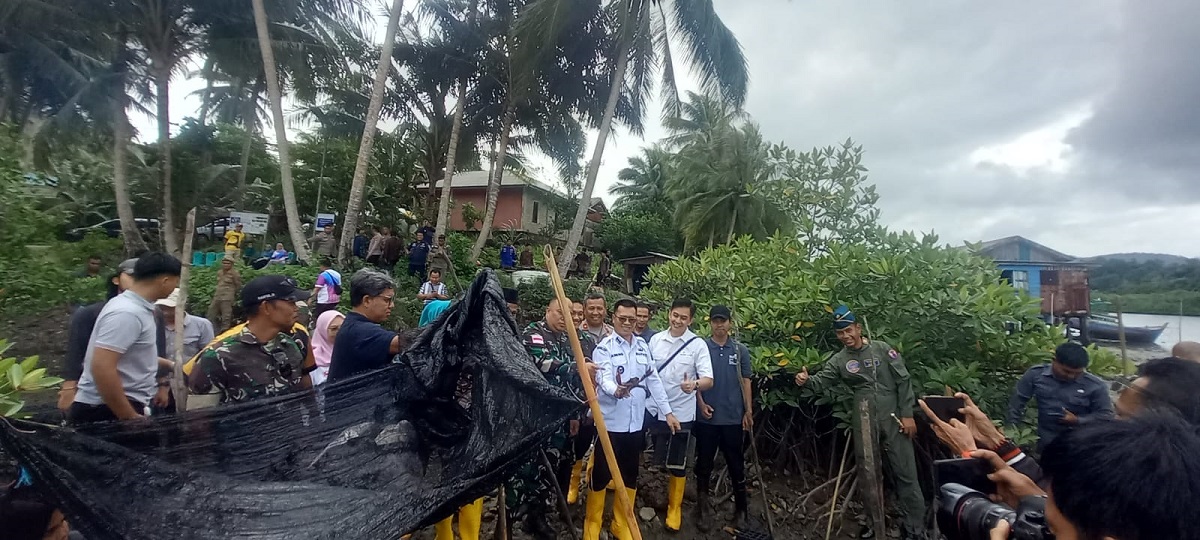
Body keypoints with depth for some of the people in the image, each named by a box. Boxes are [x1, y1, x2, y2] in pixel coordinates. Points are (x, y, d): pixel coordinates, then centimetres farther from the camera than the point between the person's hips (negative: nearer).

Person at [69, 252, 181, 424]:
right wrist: (130, 417, -23)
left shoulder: (136, 307, 9)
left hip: (125, 405, 10)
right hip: (106, 411, -10)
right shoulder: (127, 313, -21)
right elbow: (102, 368, -27)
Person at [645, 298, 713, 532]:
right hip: (653, 409, 2)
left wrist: (695, 385, -36)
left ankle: (674, 508, 28)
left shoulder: (698, 344, -9)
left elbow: (709, 380, -16)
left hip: (681, 413, -2)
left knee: (677, 462, 11)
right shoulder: (656, 339, 0)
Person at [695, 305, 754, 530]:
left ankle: (742, 507, 28)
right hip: (706, 417, -1)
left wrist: (748, 411, 3)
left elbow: (745, 381, 6)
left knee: (736, 463, 11)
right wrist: (701, 404, -10)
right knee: (704, 464, 9)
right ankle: (702, 509, 23)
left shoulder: (740, 350, 2)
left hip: (733, 417, 1)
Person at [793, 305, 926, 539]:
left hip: (894, 419, -2)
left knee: (905, 474, 3)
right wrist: (806, 380, -30)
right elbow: (821, 381, -6)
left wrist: (907, 414, -7)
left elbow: (903, 381, -2)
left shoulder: (882, 349, -3)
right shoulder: (839, 361, 1)